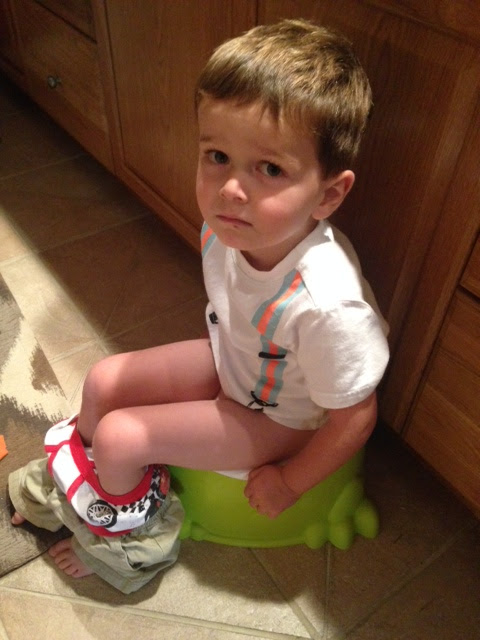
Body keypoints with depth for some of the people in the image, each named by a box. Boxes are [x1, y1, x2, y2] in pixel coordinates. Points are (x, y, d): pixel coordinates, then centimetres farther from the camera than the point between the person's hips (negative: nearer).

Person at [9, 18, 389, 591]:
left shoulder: (328, 306, -41)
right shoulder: (227, 223, -22)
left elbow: (353, 420, -24)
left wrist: (287, 483, -12)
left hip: (278, 418, -6)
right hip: (231, 364, 6)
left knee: (119, 437, -10)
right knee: (103, 382, 5)